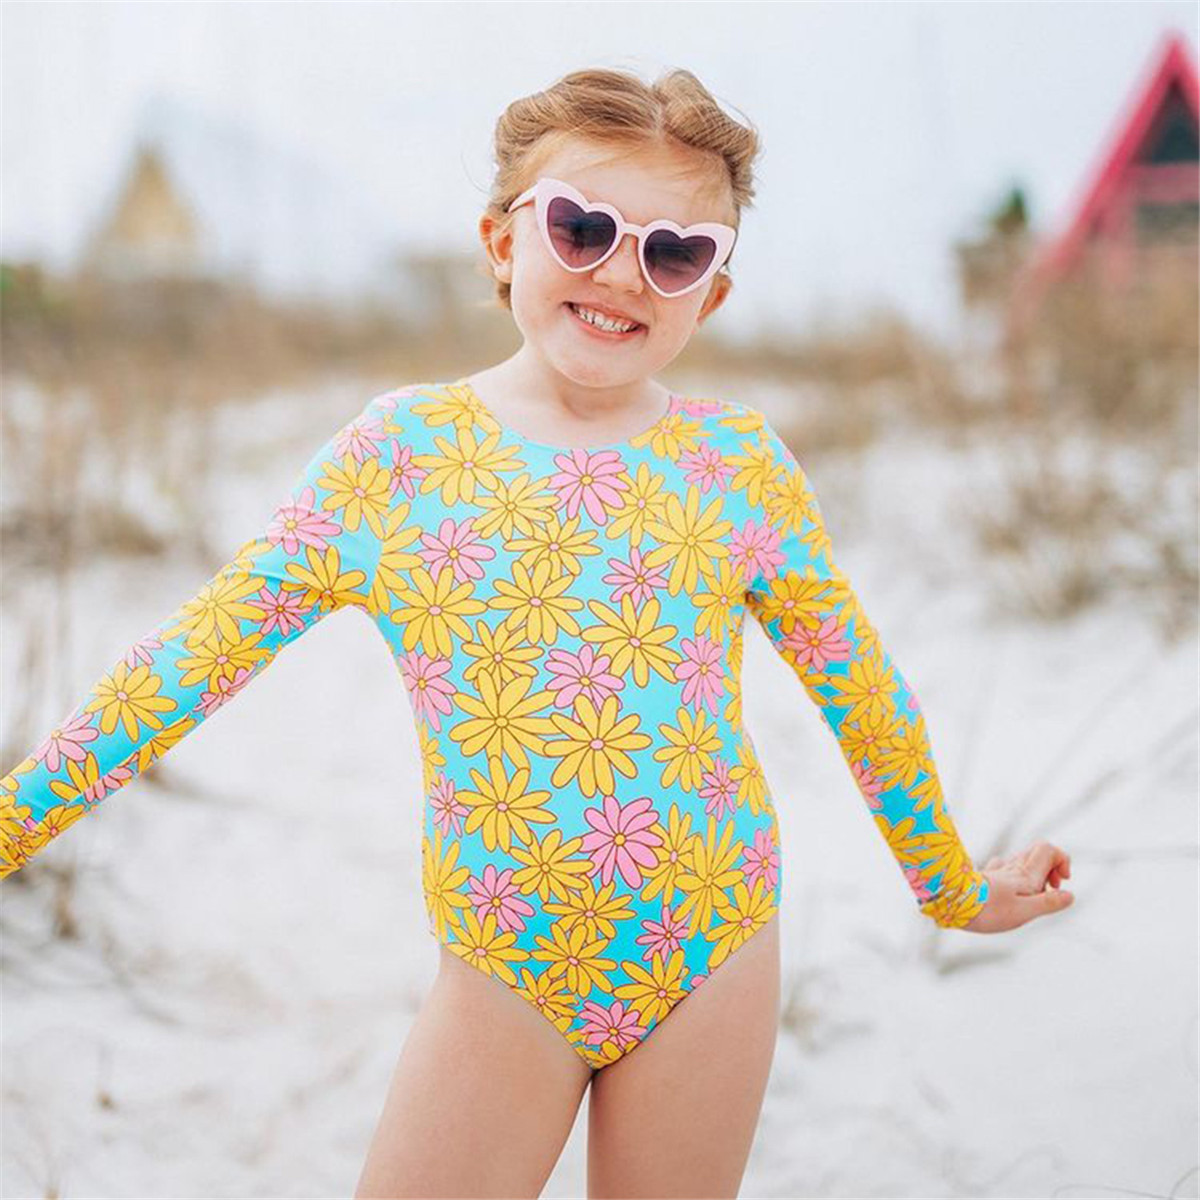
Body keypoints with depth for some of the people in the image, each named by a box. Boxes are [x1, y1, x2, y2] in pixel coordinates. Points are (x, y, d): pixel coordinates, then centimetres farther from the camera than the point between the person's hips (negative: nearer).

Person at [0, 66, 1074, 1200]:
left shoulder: (741, 460, -1)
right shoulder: (402, 447, -4)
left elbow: (859, 684, 10)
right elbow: (198, 652, -3)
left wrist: (954, 887, 20)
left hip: (709, 957, 1)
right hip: (502, 973, -1)